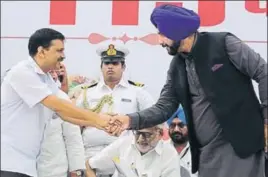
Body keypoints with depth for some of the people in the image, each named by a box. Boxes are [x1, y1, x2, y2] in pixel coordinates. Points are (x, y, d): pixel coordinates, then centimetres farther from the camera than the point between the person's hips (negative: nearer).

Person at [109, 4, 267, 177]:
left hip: (242, 144, -6)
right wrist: (132, 120, -9)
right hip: (207, 153, 6)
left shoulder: (223, 43, -8)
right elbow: (164, 106, 8)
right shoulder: (177, 67, 10)